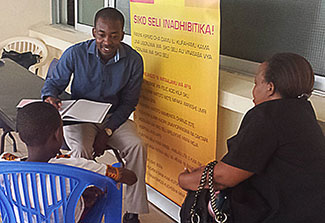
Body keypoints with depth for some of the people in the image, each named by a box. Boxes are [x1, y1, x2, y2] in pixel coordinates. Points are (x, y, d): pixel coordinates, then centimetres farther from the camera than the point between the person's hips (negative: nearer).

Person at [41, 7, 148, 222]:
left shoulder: (133, 60, -8)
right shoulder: (75, 54, -12)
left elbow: (128, 103, -3)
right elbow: (54, 82, 1)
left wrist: (108, 130, -15)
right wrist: (50, 97, -25)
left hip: (114, 117, 2)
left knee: (137, 146, -23)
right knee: (81, 150, -31)